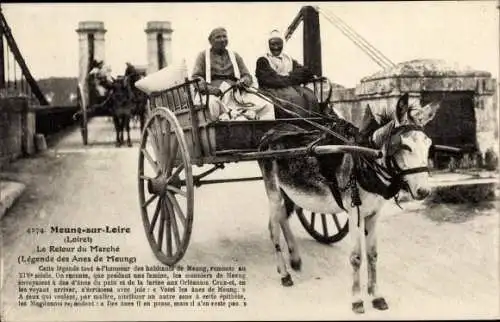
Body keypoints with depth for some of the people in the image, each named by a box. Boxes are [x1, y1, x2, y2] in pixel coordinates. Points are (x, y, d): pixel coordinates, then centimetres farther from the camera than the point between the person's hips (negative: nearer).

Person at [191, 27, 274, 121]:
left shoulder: (234, 56, 28)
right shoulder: (203, 55, 19)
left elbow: (247, 76, 21)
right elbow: (196, 77, 8)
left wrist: (243, 82, -6)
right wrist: (207, 87, -15)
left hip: (236, 92, 3)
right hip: (214, 93, -3)